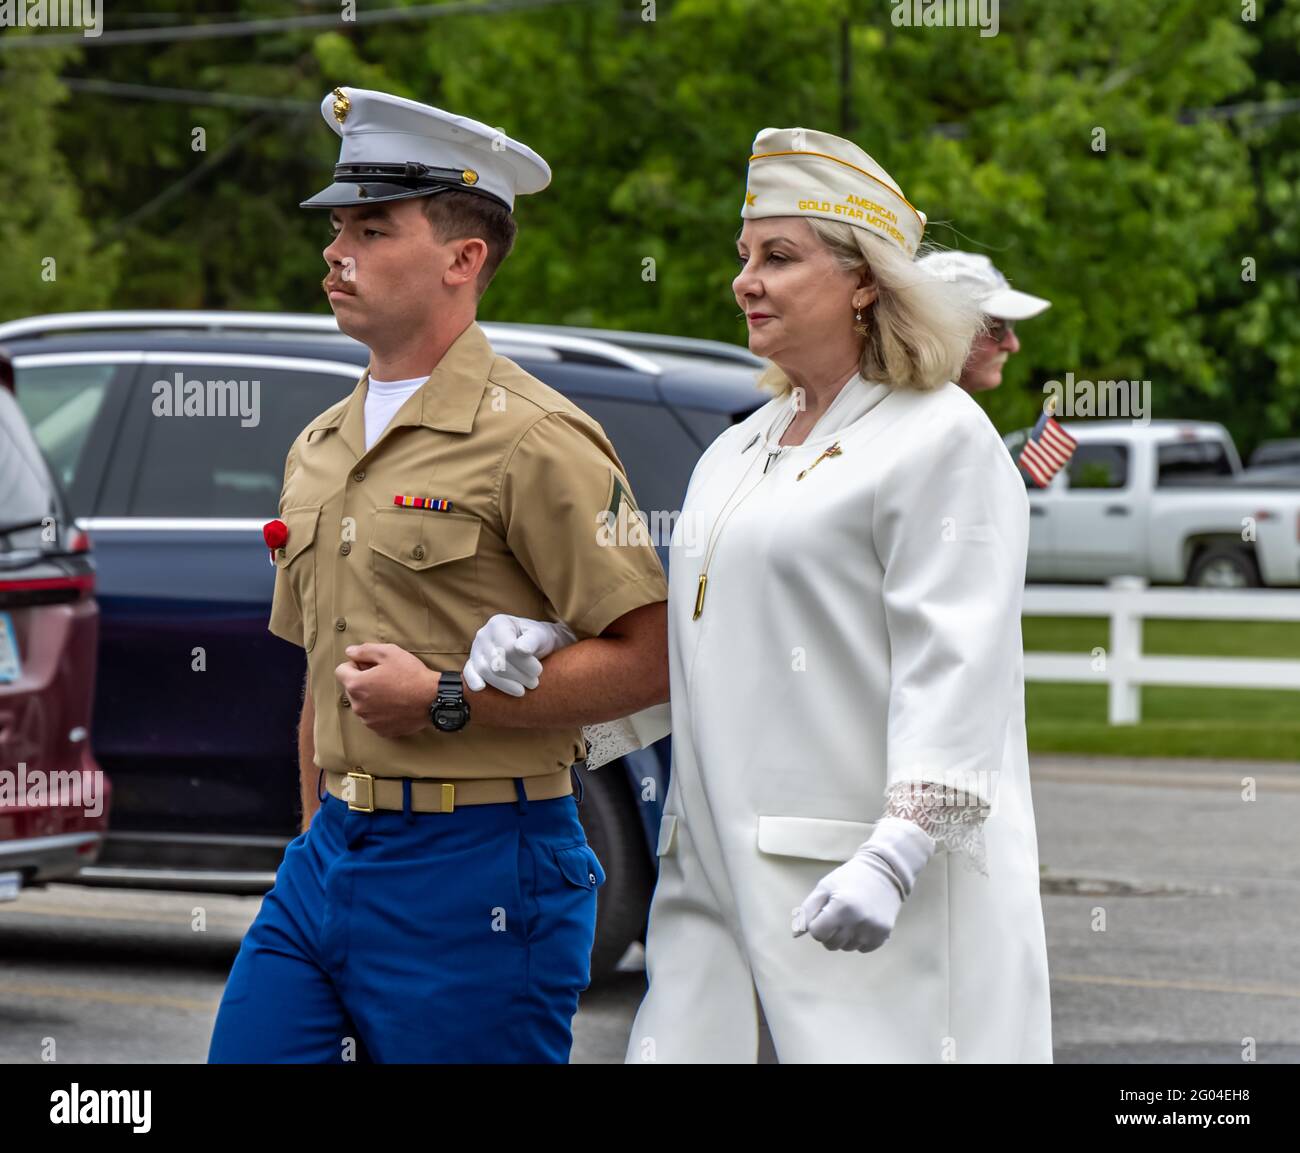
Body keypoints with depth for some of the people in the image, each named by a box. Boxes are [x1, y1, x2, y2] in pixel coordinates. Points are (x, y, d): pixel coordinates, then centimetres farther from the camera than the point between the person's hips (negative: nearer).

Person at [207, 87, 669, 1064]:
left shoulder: (533, 440, -10)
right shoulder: (319, 450, 16)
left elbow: (651, 660, -16)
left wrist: (445, 702, -16)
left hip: (475, 872, -7)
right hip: (326, 863, 8)